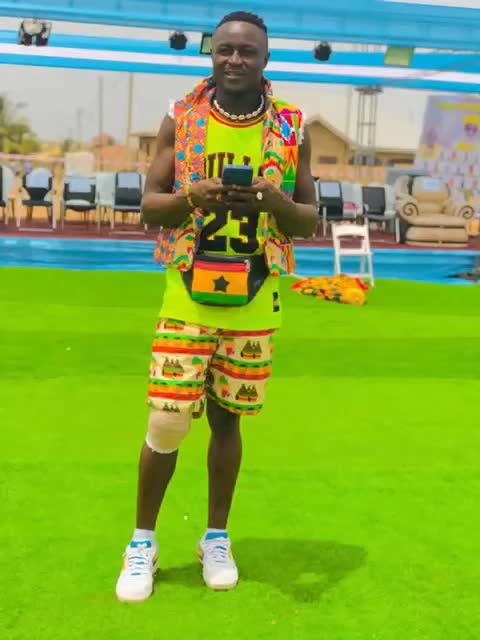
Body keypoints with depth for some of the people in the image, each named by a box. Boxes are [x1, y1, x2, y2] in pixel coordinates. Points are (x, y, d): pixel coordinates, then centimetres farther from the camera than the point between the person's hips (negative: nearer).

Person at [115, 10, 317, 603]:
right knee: (166, 424, -1)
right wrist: (191, 198, -21)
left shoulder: (291, 130, 1)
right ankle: (142, 542, 19)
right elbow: (148, 206, 1)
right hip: (188, 297, -1)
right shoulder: (180, 120, 0)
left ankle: (216, 538, 29)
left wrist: (278, 203, -18)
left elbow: (310, 221, 4)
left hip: (254, 304, 1)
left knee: (227, 419, 11)